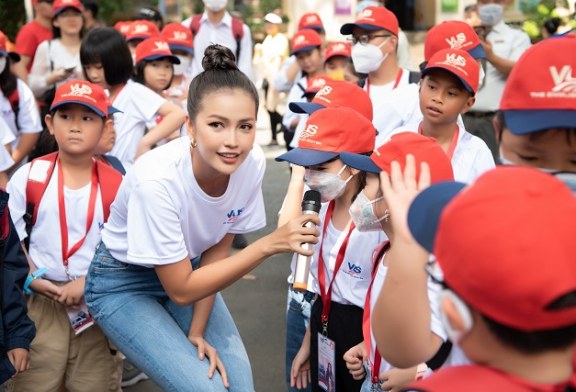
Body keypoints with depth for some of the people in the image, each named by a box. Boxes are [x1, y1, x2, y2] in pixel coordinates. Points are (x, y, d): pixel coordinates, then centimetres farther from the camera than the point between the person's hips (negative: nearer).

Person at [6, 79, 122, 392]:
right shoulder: (30, 176, -1)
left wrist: (89, 282, -13)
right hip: (41, 300, 0)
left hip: (97, 303, 0)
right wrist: (32, 279, -9)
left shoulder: (115, 185, -3)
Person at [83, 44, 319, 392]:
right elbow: (180, 290, -25)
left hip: (187, 268, 5)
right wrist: (271, 244, -31)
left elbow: (218, 248, -5)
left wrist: (197, 331, -8)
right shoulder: (157, 179, -34)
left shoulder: (253, 162, -20)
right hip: (123, 284, -4)